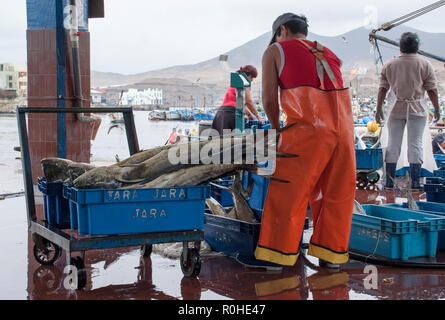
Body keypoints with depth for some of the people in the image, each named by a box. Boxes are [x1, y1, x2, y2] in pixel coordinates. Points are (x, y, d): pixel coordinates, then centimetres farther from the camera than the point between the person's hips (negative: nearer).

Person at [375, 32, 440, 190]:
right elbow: (432, 90, -2)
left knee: (393, 144, 6)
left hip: (396, 109, 2)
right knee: (416, 144, 2)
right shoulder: (425, 64, -2)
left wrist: (379, 109, 11)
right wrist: (437, 109, 7)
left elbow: (382, 89, 4)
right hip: (417, 109, -2)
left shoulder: (389, 65, 3)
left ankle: (389, 182, 9)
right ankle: (415, 182, 2)